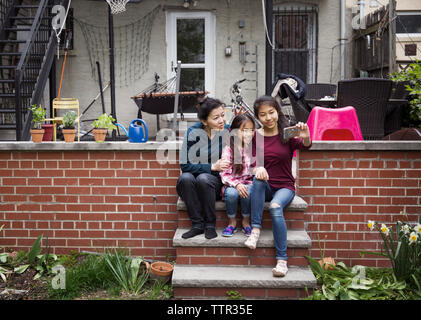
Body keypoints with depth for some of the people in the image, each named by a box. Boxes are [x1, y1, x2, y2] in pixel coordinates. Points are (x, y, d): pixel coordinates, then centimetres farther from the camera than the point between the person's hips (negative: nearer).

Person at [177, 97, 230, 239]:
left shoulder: (228, 131, -6)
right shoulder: (193, 132, -11)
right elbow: (184, 165, -13)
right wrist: (212, 167, -19)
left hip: (216, 181, 0)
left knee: (203, 178, -33)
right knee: (185, 178, -32)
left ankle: (210, 225, -16)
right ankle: (197, 225, -20)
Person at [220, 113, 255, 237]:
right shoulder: (228, 149, -6)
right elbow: (224, 174, -9)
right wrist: (236, 185, -24)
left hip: (249, 182, 2)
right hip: (231, 184, -1)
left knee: (248, 191, -31)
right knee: (231, 193, -33)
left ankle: (246, 221, -5)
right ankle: (232, 222, -5)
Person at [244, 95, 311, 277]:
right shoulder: (255, 137, 1)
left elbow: (304, 146, -23)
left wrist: (306, 138, -47)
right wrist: (258, 168, -26)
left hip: (284, 187, -2)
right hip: (264, 188, 2)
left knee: (275, 207, -32)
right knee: (258, 179, -32)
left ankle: (282, 260, -25)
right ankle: (255, 229, -25)